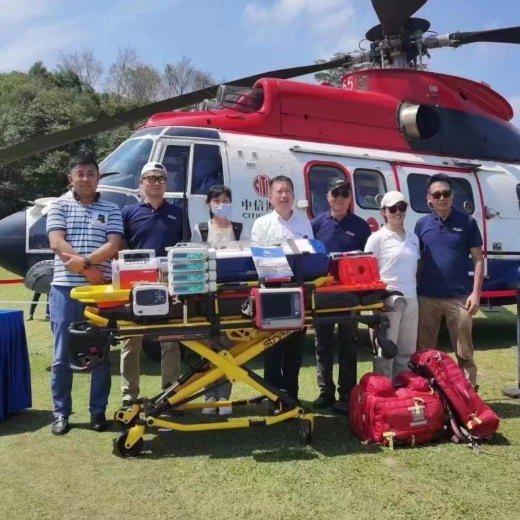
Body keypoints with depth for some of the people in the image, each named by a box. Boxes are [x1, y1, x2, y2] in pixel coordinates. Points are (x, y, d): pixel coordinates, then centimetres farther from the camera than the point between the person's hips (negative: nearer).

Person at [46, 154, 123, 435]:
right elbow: (57, 243, -4)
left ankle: (98, 411, 18)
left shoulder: (111, 209, 8)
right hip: (65, 288, 0)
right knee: (62, 355, 4)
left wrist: (84, 261, -18)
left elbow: (113, 247, -4)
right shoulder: (59, 206, 8)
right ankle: (61, 413, 17)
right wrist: (87, 270, -13)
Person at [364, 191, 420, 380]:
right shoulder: (377, 238, -5)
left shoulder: (413, 238, 13)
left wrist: (415, 290, 12)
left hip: (411, 300, 6)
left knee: (407, 351, 13)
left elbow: (415, 269, 19)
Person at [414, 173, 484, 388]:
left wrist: (476, 293, -7)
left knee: (464, 353, 8)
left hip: (459, 297, -2)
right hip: (427, 298, 2)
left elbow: (478, 258, 1)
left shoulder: (467, 222, 1)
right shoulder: (422, 224, 6)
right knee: (424, 351, 11)